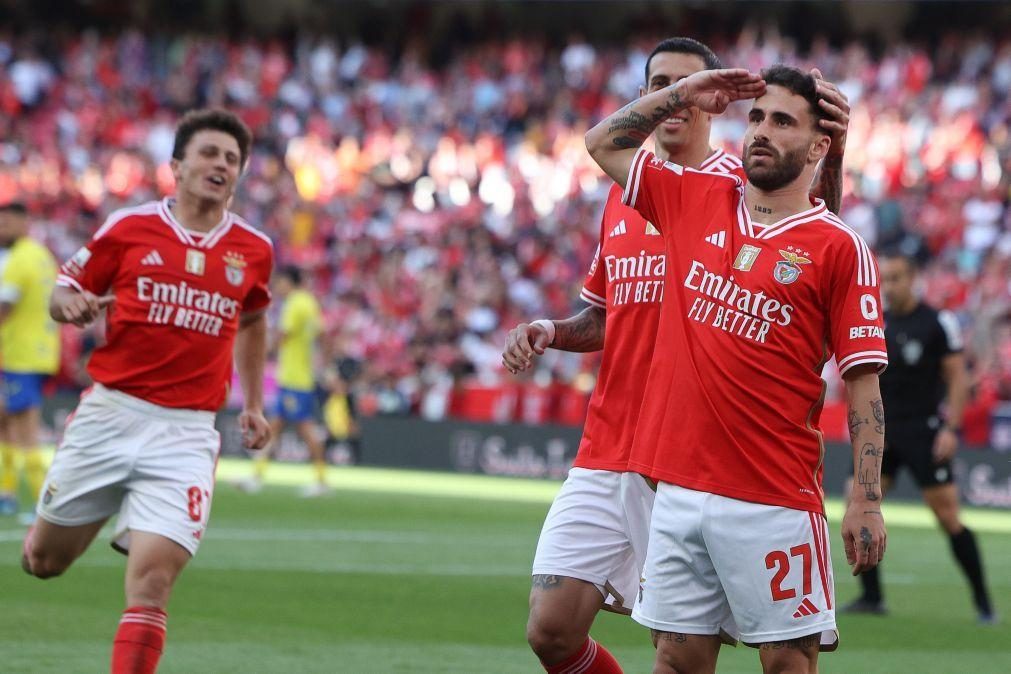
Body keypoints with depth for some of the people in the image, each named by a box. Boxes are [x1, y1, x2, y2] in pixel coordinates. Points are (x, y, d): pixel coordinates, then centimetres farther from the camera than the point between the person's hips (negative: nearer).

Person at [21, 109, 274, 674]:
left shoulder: (254, 251, 6)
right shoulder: (129, 228, 0)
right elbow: (65, 290, 8)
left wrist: (254, 405, 19)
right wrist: (71, 305, -15)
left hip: (186, 432, 0)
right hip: (109, 413, 0)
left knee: (151, 582, -15)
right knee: (45, 559, 13)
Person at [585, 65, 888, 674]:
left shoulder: (840, 248, -2)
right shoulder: (695, 200, 12)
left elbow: (864, 381, -4)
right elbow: (604, 143, 25)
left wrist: (867, 501, -10)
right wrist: (682, 94, 15)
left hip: (775, 498, -4)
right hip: (680, 483, 4)